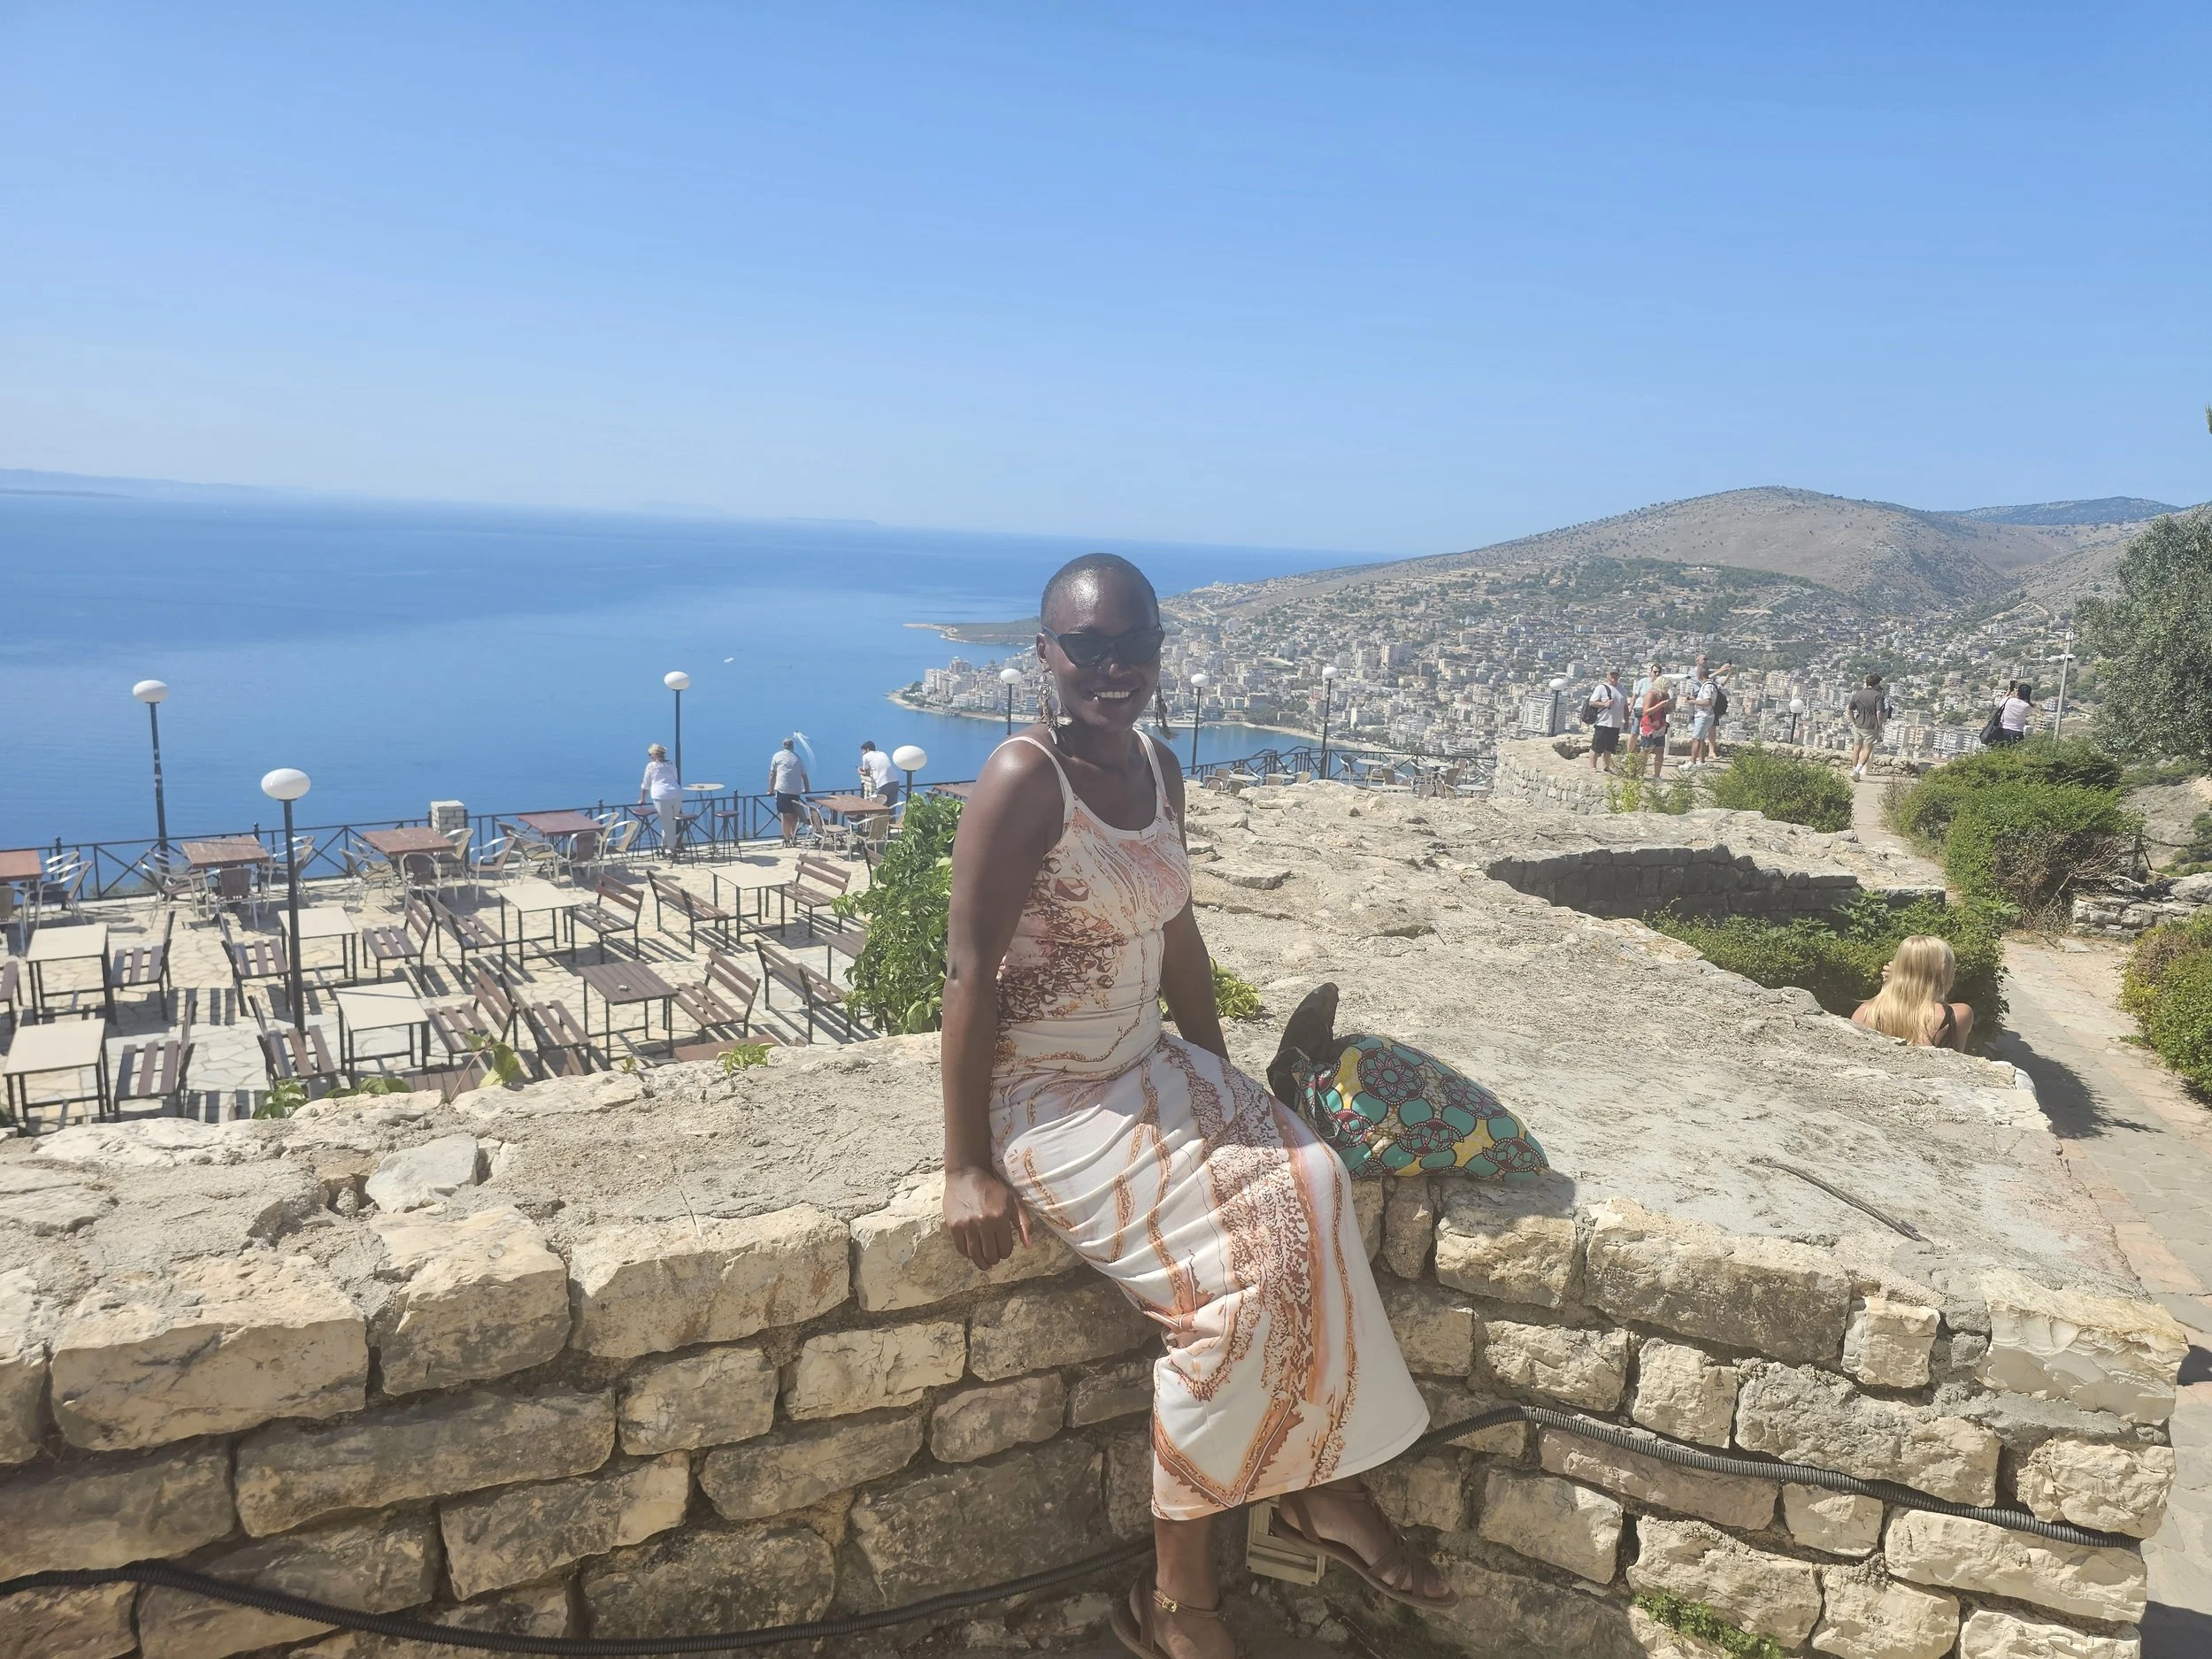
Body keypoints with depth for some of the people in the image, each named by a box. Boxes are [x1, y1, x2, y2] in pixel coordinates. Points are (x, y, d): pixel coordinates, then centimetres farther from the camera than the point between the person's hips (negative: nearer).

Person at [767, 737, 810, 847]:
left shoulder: (777, 756, 7)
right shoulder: (798, 758, 13)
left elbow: (772, 775, 6)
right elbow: (804, 776, 17)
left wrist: (771, 790, 14)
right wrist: (807, 790, 31)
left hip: (782, 789, -2)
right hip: (796, 790, 2)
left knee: (785, 815, 2)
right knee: (794, 815, 16)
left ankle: (787, 841, 2)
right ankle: (794, 838, 16)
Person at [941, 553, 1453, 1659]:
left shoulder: (1161, 771, 5)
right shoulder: (1023, 780, -19)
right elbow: (970, 972, -20)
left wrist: (1223, 1085, 14)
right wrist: (967, 1168, -20)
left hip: (1149, 1067, 7)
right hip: (1045, 1097, -7)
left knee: (1307, 1188, -11)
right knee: (1232, 1272, -17)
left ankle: (1320, 1482, 8)